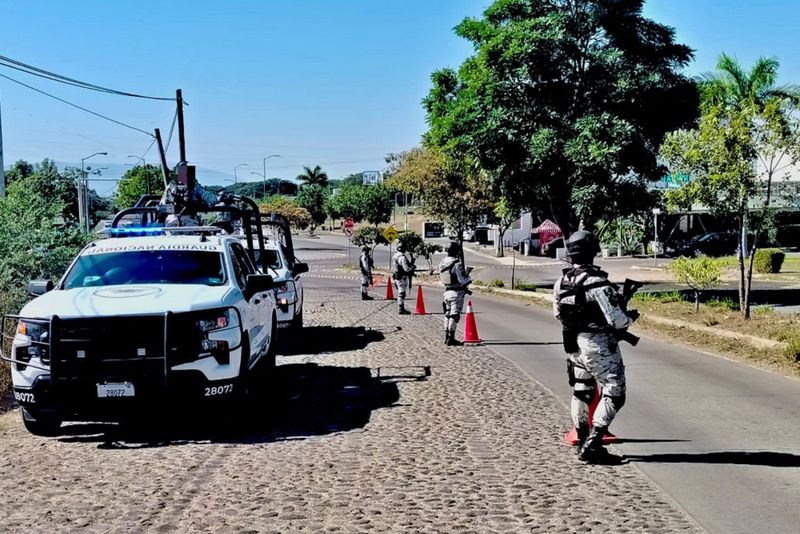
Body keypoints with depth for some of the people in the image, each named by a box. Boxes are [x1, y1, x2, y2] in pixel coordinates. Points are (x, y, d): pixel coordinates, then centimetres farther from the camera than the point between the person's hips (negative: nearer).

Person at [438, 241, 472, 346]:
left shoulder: (442, 263, 6)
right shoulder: (457, 264, -19)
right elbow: (463, 280, -19)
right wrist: (469, 278, 3)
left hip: (447, 292, 8)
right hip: (457, 293, -8)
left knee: (448, 315, 16)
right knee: (454, 316, -3)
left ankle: (447, 337, 22)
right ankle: (451, 339, -3)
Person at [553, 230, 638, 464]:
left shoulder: (561, 283, 0)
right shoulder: (598, 283, -22)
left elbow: (559, 313, 13)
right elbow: (617, 319, -21)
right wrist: (631, 317, -1)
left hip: (574, 344, 7)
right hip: (600, 345, -7)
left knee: (581, 392, 19)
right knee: (613, 394, 1)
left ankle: (583, 442, 28)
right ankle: (592, 445, -5)